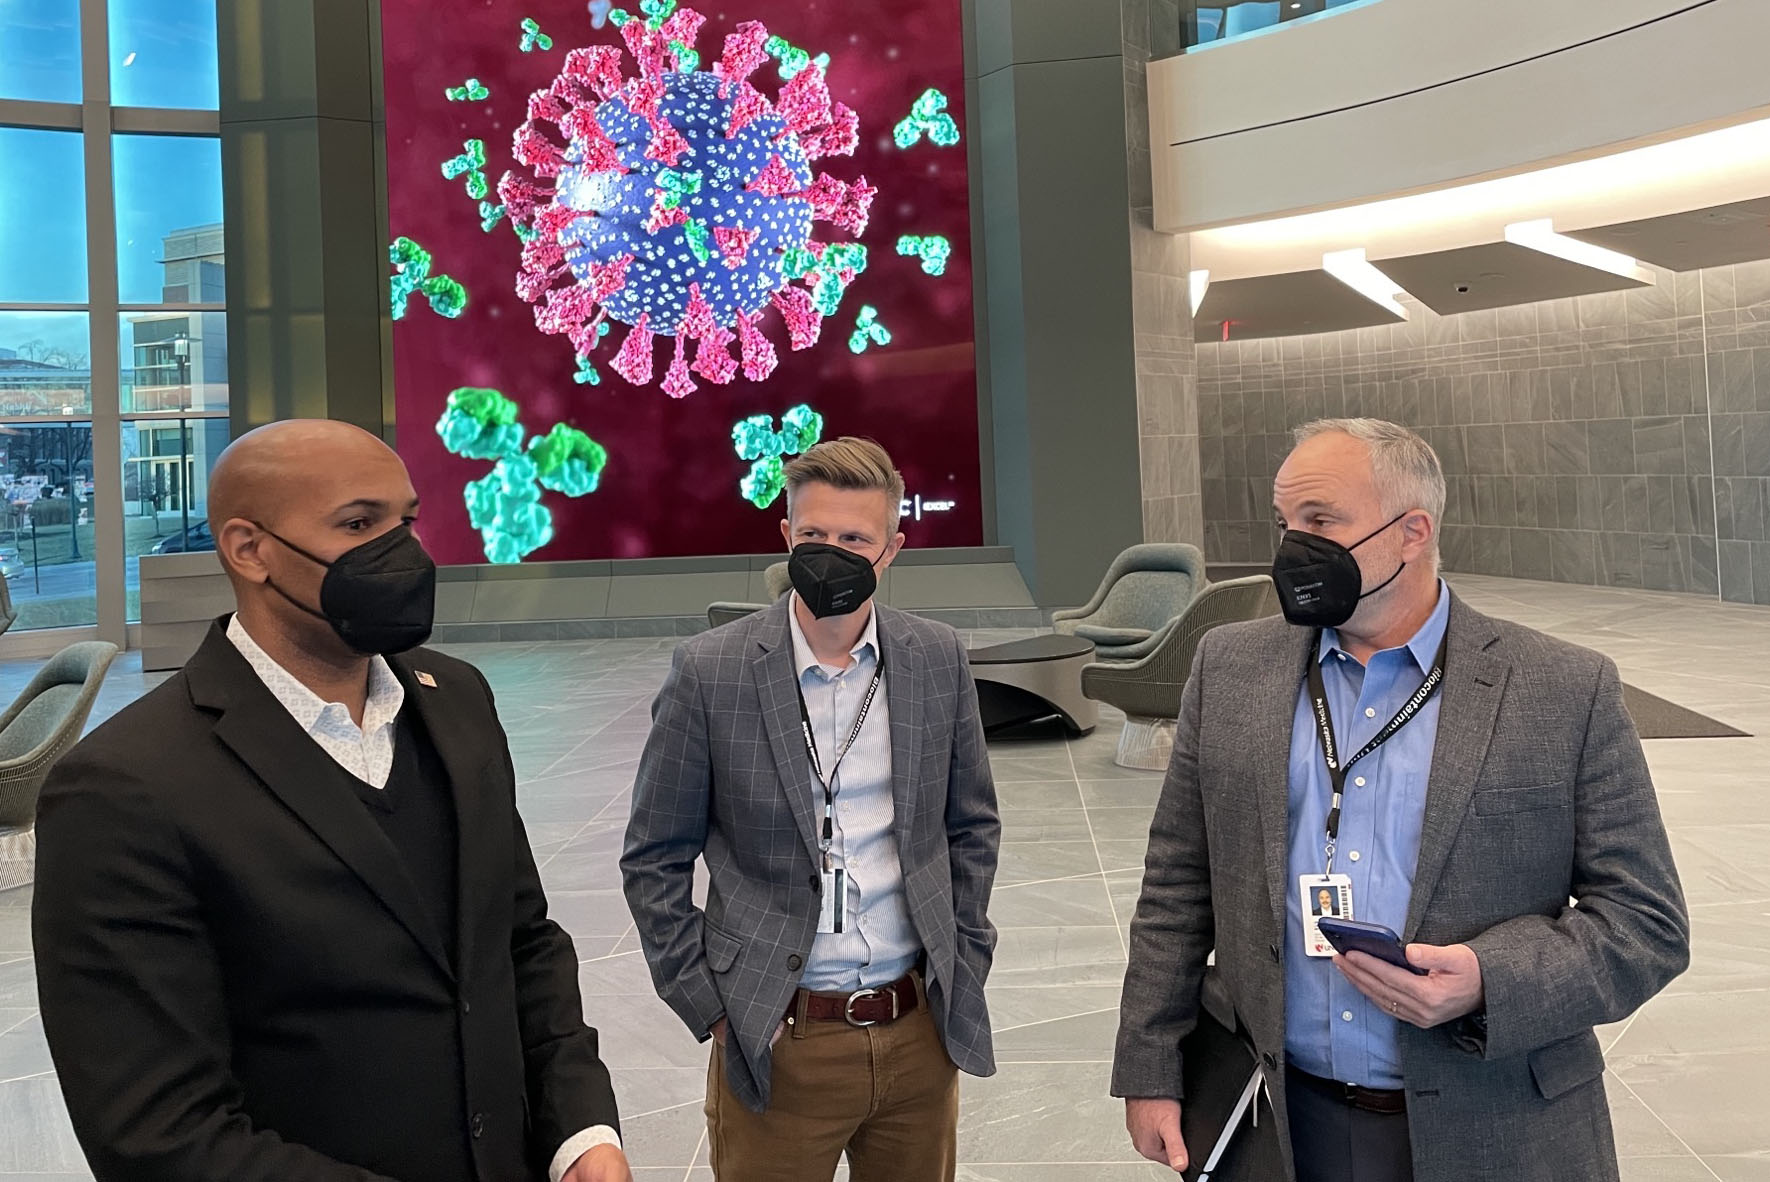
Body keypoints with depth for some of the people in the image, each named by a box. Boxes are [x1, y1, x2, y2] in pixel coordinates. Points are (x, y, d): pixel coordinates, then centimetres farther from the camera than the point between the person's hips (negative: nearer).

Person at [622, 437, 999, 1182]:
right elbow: (654, 862, -3)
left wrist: (963, 965, 6)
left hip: (920, 1031, 3)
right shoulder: (710, 672, -9)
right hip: (779, 1041, -3)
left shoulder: (938, 660, 0)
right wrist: (711, 1008, -6)